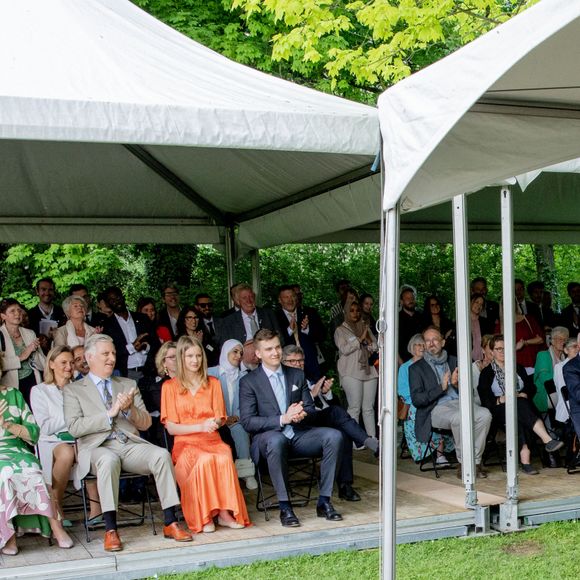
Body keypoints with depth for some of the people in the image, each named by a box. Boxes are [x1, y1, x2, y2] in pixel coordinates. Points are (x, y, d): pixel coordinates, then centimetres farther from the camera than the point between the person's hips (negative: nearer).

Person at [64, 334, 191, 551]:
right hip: (98, 447, -3)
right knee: (109, 460, -38)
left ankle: (170, 523, -23)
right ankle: (110, 530, -34)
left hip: (131, 444, 4)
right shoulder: (73, 389, 11)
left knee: (162, 454, -26)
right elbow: (74, 427, -4)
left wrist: (129, 409, -6)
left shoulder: (128, 385, 23)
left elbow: (146, 423, 16)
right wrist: (110, 413, -12)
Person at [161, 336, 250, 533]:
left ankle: (225, 513, -30)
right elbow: (171, 427, 0)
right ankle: (204, 516, -28)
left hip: (212, 441, 2)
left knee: (224, 458, -35)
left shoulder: (213, 383, 18)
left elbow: (220, 419, 12)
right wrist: (200, 427, -15)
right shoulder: (170, 387, 9)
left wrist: (213, 423, -13)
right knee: (205, 459, -37)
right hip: (186, 443, -2)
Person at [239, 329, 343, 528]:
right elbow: (247, 421, -8)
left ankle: (324, 502, -15)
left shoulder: (297, 375, 14)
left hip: (298, 435, 4)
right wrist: (283, 419, -19)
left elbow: (311, 408, 17)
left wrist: (302, 414, -10)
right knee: (276, 440, -40)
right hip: (269, 436, -4)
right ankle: (285, 507, -29)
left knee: (334, 436, -22)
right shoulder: (249, 382, 0)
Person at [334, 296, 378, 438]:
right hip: (351, 372, -4)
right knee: (354, 407, -9)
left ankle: (372, 438, 4)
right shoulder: (341, 330, 7)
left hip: (369, 371, 4)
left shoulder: (365, 328, 20)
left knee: (369, 408, 3)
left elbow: (376, 347, 17)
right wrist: (360, 339, -10)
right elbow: (344, 349, -7)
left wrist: (369, 341, -4)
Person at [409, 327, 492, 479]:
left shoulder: (454, 361, 20)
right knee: (459, 417, -36)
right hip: (436, 409, -4)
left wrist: (456, 384, -6)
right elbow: (416, 400, -4)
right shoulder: (416, 368, 7)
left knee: (485, 414, -26)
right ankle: (463, 463, -20)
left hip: (459, 403, 4)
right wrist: (441, 388, -12)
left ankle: (476, 461, -16)